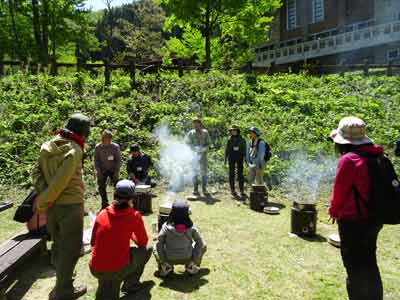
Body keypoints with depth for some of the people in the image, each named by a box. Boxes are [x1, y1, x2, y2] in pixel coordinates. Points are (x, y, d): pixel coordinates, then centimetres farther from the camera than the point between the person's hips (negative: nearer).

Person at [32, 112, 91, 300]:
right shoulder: (74, 150, -17)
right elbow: (61, 180, -21)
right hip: (70, 205, -7)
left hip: (52, 206, 7)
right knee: (71, 248, 7)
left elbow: (37, 173, 3)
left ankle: (62, 278, 40)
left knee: (58, 245, 23)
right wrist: (42, 203, -11)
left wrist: (44, 194, -6)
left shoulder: (48, 146, 6)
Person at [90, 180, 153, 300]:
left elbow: (93, 242, 14)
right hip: (118, 269, -5)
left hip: (95, 270, 5)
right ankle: (130, 285, 22)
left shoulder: (102, 213, 4)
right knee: (147, 249, 20)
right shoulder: (134, 215, -6)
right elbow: (143, 242, 9)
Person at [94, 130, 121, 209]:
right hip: (102, 170, 2)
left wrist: (116, 172, -11)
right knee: (101, 187, 4)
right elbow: (96, 160, 0)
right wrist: (98, 171, -9)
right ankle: (105, 204, 18)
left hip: (113, 170, -1)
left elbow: (118, 160, -6)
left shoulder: (116, 147, -9)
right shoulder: (98, 147, -5)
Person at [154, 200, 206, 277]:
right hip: (187, 259, 0)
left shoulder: (166, 226, -18)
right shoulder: (191, 227, -15)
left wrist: (163, 261, -2)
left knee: (155, 248, 25)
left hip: (170, 260, 0)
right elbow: (200, 243, -9)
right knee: (203, 246, 20)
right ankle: (191, 266, 13)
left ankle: (165, 268, 6)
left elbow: (159, 244, -12)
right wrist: (194, 260, 2)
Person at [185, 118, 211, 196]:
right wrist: (195, 148, -14)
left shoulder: (205, 132, 3)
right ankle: (195, 189, 8)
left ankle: (204, 189, 9)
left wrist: (203, 148, -15)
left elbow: (209, 143, 3)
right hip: (194, 154, 0)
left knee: (204, 172, 1)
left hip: (203, 154, 1)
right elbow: (187, 143, 1)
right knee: (195, 172, 1)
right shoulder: (191, 133, 2)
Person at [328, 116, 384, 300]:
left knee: (356, 269, 8)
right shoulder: (376, 157, 3)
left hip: (354, 222, -8)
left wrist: (334, 211, 5)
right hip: (374, 219, 8)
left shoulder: (349, 159, -21)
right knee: (369, 265, 24)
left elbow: (340, 190, -14)